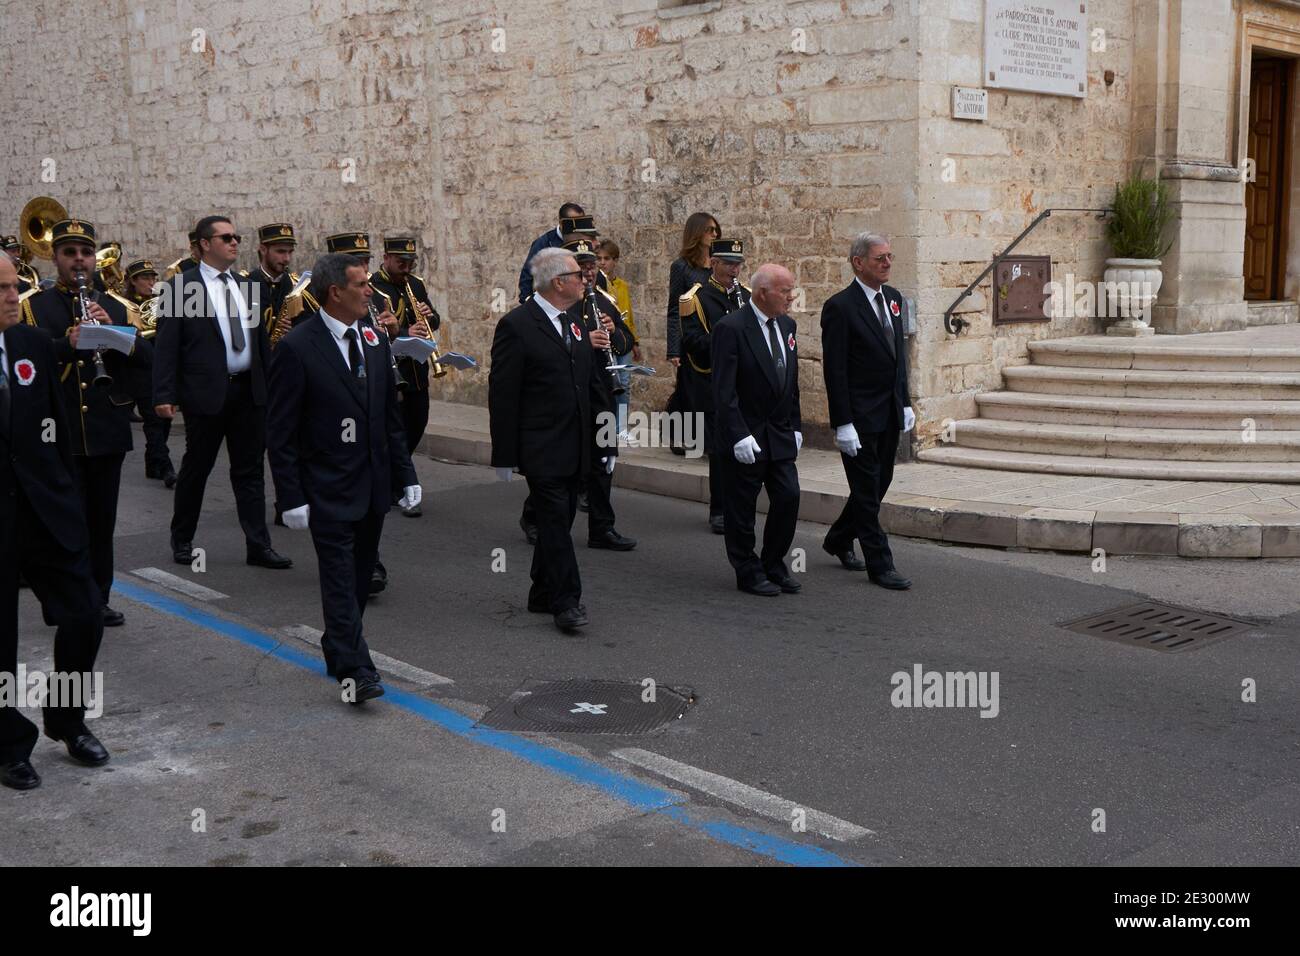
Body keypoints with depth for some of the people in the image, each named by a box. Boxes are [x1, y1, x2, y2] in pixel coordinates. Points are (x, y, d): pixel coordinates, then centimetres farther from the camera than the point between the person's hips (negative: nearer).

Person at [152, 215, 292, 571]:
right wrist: (164, 394, -13)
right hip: (206, 391, -5)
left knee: (250, 470, 6)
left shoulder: (246, 285, 13)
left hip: (249, 391, 5)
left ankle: (258, 545, 9)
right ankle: (182, 541, 23)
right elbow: (166, 343, -7)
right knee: (196, 468, 8)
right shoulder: (181, 286, -4)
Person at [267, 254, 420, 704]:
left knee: (360, 576, 13)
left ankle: (338, 651, 28)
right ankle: (356, 671, -7)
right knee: (340, 578, -7)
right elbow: (280, 432, -10)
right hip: (329, 489, -6)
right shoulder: (296, 348, -11)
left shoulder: (375, 340, 8)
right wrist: (291, 497, -13)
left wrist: (405, 474, 11)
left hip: (374, 484, 6)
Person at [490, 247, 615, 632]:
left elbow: (593, 385, 17)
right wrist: (505, 454, -13)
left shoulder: (577, 324, 11)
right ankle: (566, 600, -2)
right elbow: (502, 394, -12)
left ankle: (543, 594, 24)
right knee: (555, 521, -7)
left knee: (557, 522, 13)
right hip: (542, 448, -7)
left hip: (575, 448, 7)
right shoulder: (516, 325, -11)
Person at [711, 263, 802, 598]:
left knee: (789, 497, 2)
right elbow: (724, 391, -17)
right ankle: (748, 572, 17)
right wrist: (739, 436, -21)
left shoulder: (786, 325, 10)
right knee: (742, 507, 3)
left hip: (780, 434, 7)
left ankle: (774, 564, 19)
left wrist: (796, 427, 13)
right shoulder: (731, 328, -14)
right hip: (746, 437, -6)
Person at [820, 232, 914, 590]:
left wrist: (906, 403, 14)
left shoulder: (894, 299, 10)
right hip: (860, 416, -8)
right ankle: (880, 565, 8)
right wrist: (843, 424, -18)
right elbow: (834, 370, -15)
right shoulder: (840, 306, -14)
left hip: (890, 413, 8)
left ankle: (838, 540, 34)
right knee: (867, 490, 1)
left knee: (878, 485, 15)